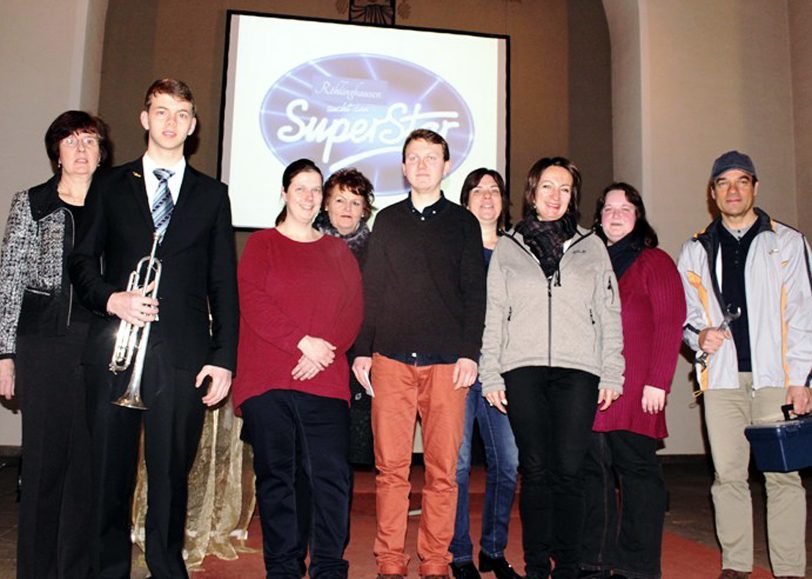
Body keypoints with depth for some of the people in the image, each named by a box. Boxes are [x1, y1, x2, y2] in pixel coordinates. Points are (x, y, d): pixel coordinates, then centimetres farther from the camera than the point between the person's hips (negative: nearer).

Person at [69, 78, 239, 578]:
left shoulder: (212, 194, 11)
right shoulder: (110, 186, 13)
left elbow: (224, 284, 8)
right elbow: (82, 261, 11)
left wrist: (224, 358, 1)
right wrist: (111, 298, -11)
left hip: (183, 354, 0)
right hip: (115, 348, 1)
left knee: (171, 475, 5)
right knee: (110, 472, 6)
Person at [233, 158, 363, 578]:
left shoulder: (338, 251, 16)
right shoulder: (261, 244, 10)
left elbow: (353, 310, 7)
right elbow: (251, 300, -4)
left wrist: (323, 352, -9)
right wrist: (302, 341, -12)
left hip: (325, 381, 2)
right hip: (267, 381, -1)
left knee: (331, 474, -3)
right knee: (276, 475, 4)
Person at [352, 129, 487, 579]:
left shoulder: (463, 222, 12)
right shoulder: (387, 221, 15)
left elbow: (475, 292, 7)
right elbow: (371, 289, 13)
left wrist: (470, 353, -3)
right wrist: (362, 350, 6)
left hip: (447, 361, -1)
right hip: (391, 358, 1)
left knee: (442, 468, 0)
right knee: (390, 466, 1)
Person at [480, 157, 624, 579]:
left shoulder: (591, 246, 14)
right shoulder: (508, 247, 13)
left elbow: (609, 313, 11)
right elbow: (493, 315, 10)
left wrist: (611, 374, 3)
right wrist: (490, 375, 2)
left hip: (578, 371, 0)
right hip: (523, 370, 0)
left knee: (569, 471, -2)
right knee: (535, 471, 2)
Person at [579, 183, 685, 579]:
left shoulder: (655, 261, 5)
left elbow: (670, 324, -3)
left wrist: (658, 382, -11)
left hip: (636, 390, -4)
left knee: (637, 470, -1)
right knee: (593, 472, 5)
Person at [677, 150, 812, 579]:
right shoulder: (695, 251, 15)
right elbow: (685, 314, 16)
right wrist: (699, 335, -7)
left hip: (775, 377, -2)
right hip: (722, 379, 2)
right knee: (728, 474, 5)